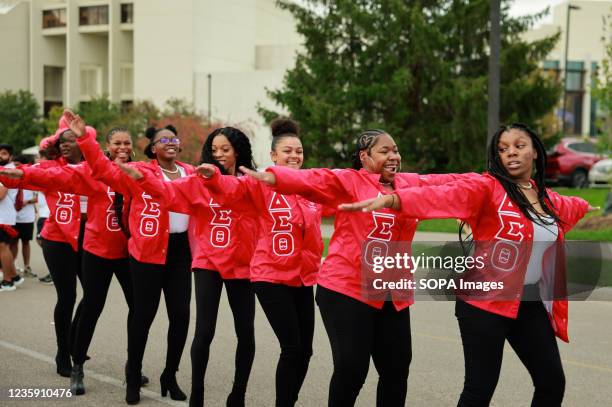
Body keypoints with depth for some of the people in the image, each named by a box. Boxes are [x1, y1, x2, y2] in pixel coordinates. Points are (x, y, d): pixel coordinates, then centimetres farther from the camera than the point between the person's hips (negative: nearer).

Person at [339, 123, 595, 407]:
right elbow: (446, 196, -30)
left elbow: (567, 207, 35)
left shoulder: (544, 196, 10)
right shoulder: (487, 187, -11)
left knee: (552, 382, 11)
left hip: (532, 304, 7)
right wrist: (392, 199, -48)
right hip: (487, 303, -6)